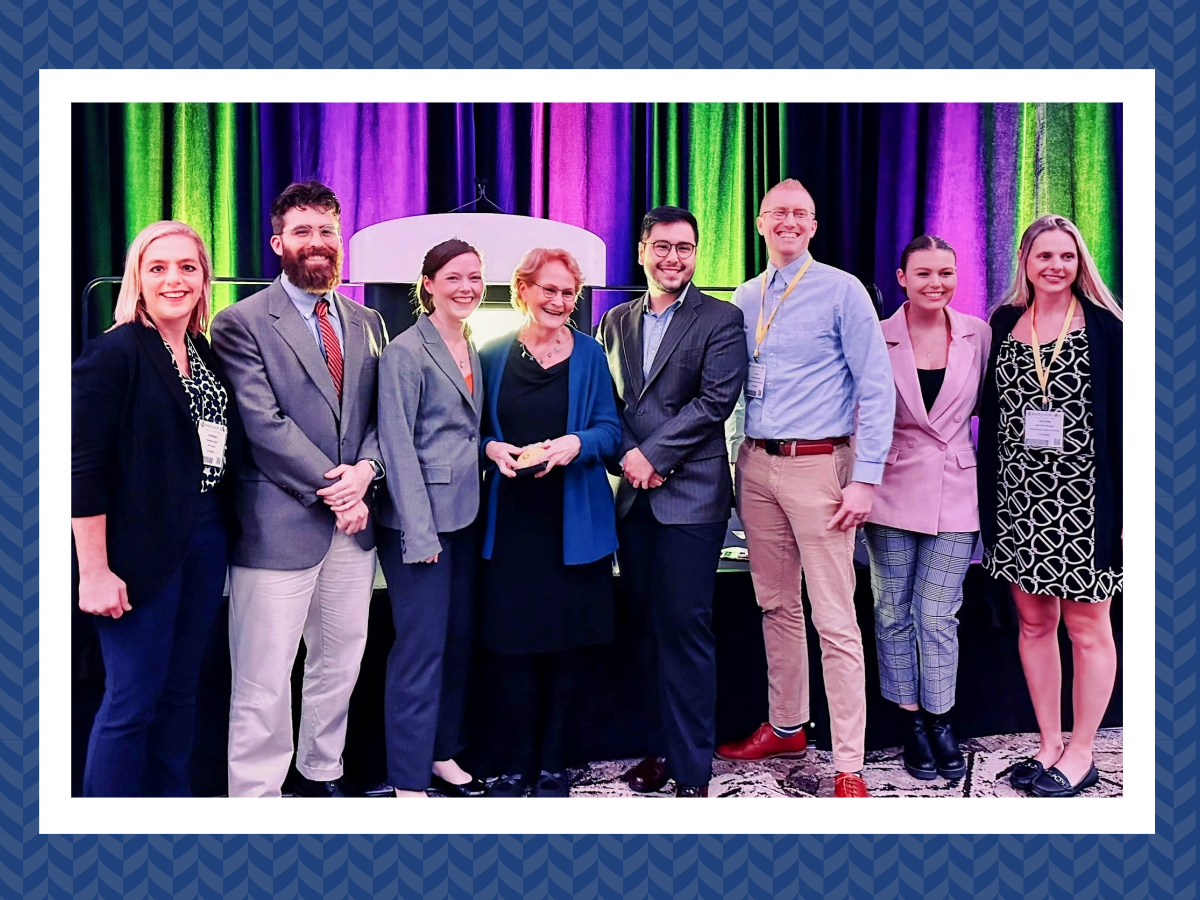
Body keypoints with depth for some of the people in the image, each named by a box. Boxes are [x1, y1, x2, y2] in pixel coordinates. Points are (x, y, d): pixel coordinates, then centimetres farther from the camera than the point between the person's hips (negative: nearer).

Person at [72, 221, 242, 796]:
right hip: (140, 550, -6)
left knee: (180, 688, 16)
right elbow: (83, 469, -14)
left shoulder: (206, 355, 10)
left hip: (207, 542, 7)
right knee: (133, 699, 2)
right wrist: (95, 572, -16)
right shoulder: (113, 353, -10)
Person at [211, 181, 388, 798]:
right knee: (263, 685, -1)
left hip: (353, 521, 6)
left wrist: (365, 469, -9)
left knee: (340, 665, 17)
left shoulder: (366, 323, 13)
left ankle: (321, 775, 35)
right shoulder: (241, 323, -5)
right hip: (278, 526, -6)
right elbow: (263, 424, -13)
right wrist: (331, 488, -14)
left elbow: (382, 412, 10)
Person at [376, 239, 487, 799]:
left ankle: (444, 756, 29)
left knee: (458, 641, 14)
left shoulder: (472, 351, 13)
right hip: (420, 520, -8)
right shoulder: (405, 352, -10)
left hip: (464, 515, 8)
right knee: (421, 646, -3)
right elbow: (397, 446, -14)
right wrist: (419, 533, -17)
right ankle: (408, 781, 9)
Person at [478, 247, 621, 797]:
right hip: (509, 520, 1)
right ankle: (519, 759, 21)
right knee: (511, 642, 2)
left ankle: (552, 761, 23)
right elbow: (475, 429, 10)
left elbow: (610, 430, 2)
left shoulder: (589, 354, 4)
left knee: (564, 641, 7)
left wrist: (577, 443, -18)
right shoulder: (494, 355, 6)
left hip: (572, 521, 0)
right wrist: (491, 448, -11)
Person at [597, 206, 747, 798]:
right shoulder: (617, 321, 15)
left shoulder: (720, 320, 0)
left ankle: (692, 770, 7)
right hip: (633, 495, 5)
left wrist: (652, 454, -14)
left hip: (690, 494, -5)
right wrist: (627, 455, -6)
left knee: (685, 627, -3)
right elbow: (607, 400, 11)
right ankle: (661, 745, 24)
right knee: (648, 626, 11)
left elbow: (715, 399, -11)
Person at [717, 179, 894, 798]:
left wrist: (865, 478, -13)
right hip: (756, 466, 6)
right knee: (775, 605, 15)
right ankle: (785, 727, 31)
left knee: (834, 620, -4)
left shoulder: (842, 290, -3)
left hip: (818, 467, -5)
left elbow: (876, 388, -6)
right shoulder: (745, 299, 13)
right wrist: (739, 460, 7)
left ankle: (849, 767, 5)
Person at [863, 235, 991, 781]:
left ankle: (941, 723, 21)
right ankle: (912, 723, 24)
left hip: (955, 492, 1)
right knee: (894, 613, 8)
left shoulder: (978, 335, 2)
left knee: (938, 616, 3)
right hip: (893, 491, 0)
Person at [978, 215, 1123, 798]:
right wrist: (988, 502, 7)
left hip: (1084, 500, -3)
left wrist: (1127, 508, -7)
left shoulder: (1104, 327, -2)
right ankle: (1048, 744, 25)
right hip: (1017, 497, 4)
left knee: (1087, 628, 6)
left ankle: (1080, 753, 20)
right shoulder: (1003, 324, 8)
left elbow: (1123, 418, -3)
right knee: (1033, 623, 11)